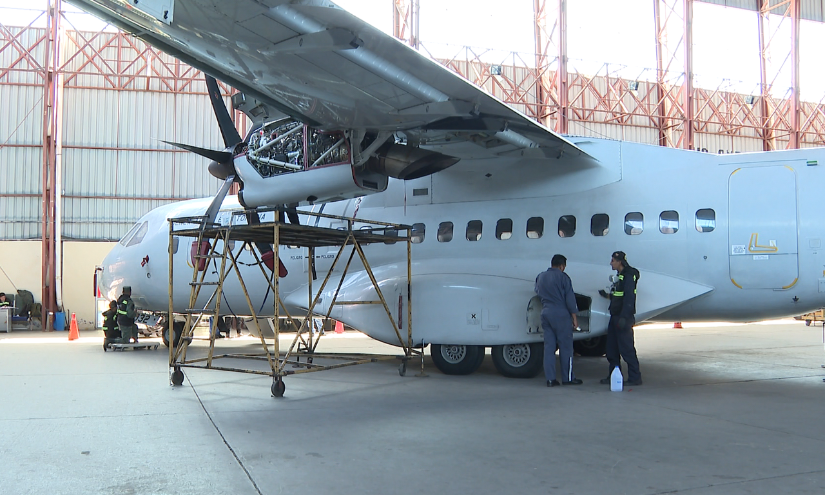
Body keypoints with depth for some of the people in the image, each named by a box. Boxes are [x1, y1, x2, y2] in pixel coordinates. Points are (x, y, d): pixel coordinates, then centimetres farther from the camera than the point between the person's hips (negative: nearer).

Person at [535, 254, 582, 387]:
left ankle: (550, 379, 5)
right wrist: (574, 317, -4)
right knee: (566, 346, 3)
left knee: (549, 346, 6)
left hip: (546, 314, 6)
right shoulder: (562, 277, -7)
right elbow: (570, 298, -9)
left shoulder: (540, 277, 11)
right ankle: (568, 378, 7)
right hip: (561, 315, -6)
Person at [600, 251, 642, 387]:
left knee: (626, 348, -7)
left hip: (624, 318, -10)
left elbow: (629, 299, -22)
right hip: (616, 317, 10)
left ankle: (635, 377, -1)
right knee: (612, 349, 13)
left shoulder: (628, 276, -14)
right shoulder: (620, 276, 17)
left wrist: (623, 317, -26)